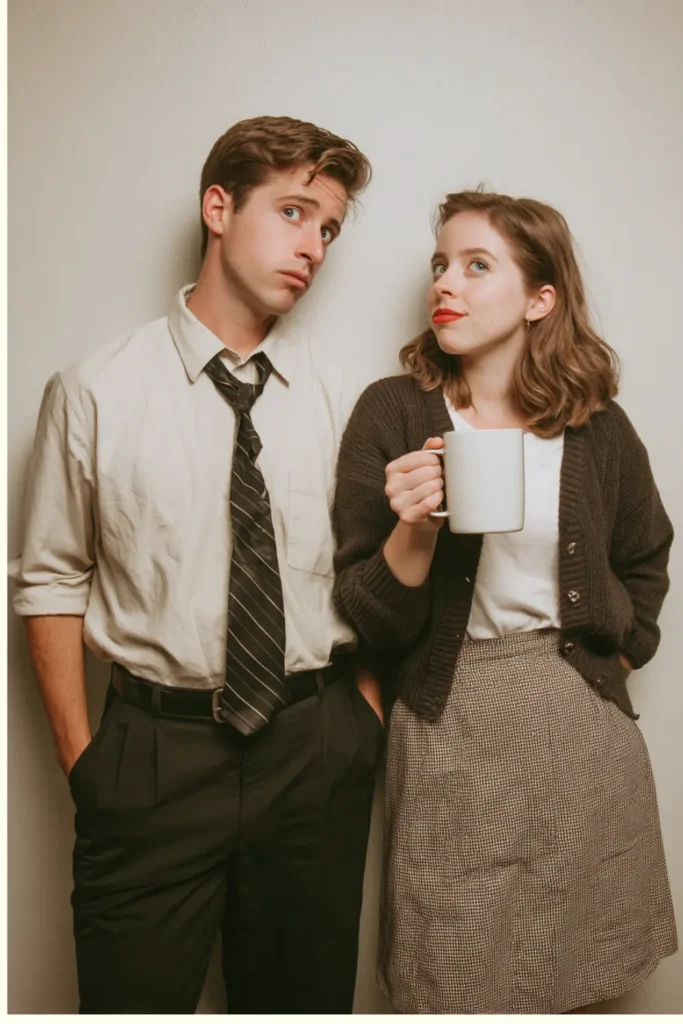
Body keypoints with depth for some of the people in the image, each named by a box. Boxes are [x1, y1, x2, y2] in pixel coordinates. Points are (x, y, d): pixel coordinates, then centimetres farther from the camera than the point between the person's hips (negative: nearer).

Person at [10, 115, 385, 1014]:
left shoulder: (347, 403, 0)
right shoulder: (95, 394, -6)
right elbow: (51, 579, -1)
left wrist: (363, 724, 0)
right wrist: (81, 756, -4)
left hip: (317, 750, 3)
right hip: (155, 750, -2)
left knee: (307, 996, 19)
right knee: (132, 993, 10)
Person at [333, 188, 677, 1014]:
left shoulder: (598, 430, 0)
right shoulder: (393, 414, -6)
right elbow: (368, 620, -8)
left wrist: (614, 654, 9)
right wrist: (415, 532, -24)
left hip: (580, 727, 2)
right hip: (450, 728, -2)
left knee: (564, 983, 16)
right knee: (451, 989, 10)